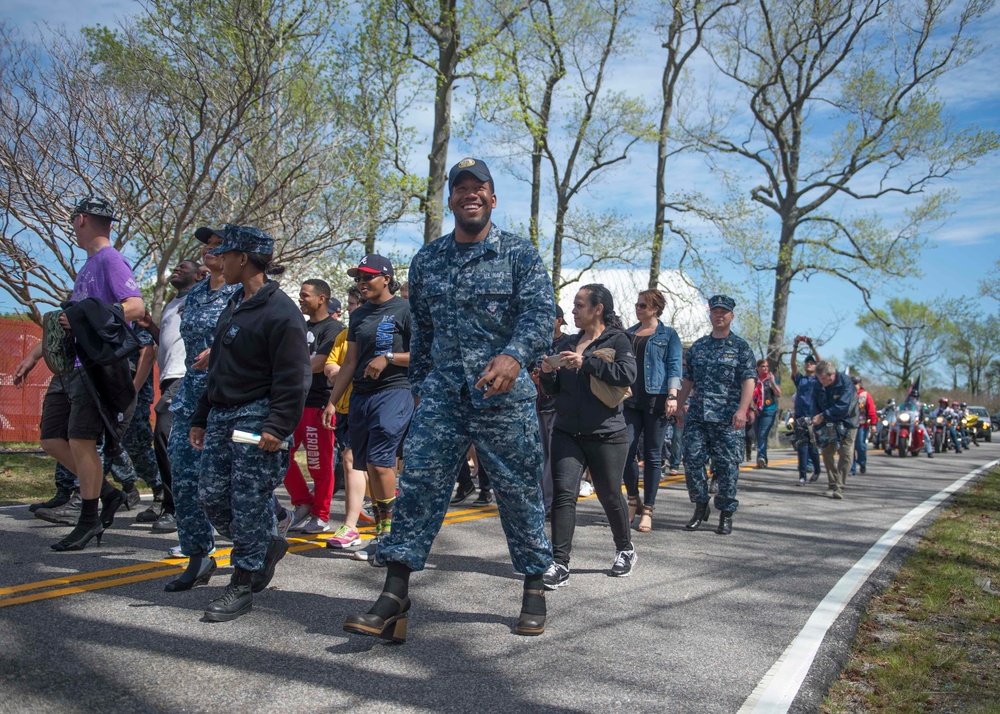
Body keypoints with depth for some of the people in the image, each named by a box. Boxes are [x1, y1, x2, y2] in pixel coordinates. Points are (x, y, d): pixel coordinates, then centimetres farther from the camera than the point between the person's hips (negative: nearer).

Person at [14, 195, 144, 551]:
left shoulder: (110, 260, -8)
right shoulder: (89, 265, 20)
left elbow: (137, 307, -23)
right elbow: (69, 321, 26)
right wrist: (34, 355, 26)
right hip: (73, 368, 10)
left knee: (80, 439, -7)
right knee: (52, 438, 10)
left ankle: (89, 521, 5)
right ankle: (107, 493, 18)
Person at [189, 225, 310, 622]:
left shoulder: (280, 311, -12)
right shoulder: (232, 307, 18)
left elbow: (294, 377, -17)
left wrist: (278, 426, -23)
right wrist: (201, 418, 22)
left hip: (257, 418, -9)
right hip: (221, 416, 9)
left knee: (249, 501, -3)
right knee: (211, 495, 8)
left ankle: (244, 586, 9)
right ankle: (269, 543, 28)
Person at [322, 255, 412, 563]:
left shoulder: (404, 309, -2)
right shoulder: (359, 315, 18)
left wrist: (389, 357, -16)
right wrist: (332, 401, 16)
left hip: (394, 393, -7)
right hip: (360, 396, 7)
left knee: (379, 461, -15)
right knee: (369, 466, 6)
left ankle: (388, 531, -3)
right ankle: (381, 531, 15)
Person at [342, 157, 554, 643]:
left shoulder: (519, 253, 1)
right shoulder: (427, 260, 14)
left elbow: (540, 312, -12)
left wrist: (514, 355, -30)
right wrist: (418, 385, 21)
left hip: (504, 396, -3)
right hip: (441, 394, 3)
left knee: (519, 491, 6)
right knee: (418, 485, -5)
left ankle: (534, 590, 23)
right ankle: (394, 597, -1)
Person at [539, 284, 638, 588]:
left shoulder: (617, 340, -2)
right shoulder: (567, 343, 13)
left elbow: (627, 374, -20)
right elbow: (553, 389, 16)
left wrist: (586, 362, -22)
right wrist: (548, 373, -6)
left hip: (606, 434, -4)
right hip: (566, 433, 4)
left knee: (610, 496, 9)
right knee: (563, 493, -8)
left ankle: (625, 550, 32)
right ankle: (559, 564, -7)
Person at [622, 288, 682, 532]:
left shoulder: (668, 335, 5)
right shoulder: (628, 334, 16)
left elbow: (674, 367, -3)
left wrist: (672, 396, -15)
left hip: (656, 400, -3)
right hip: (631, 400, 3)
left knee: (652, 456, 1)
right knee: (626, 451, -6)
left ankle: (647, 510, 10)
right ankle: (633, 499, 16)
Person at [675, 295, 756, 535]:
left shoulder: (741, 346, 3)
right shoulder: (698, 346, 16)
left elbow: (748, 380, -6)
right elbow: (688, 380, 21)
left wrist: (742, 410, -18)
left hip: (727, 418, -4)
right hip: (697, 416, 4)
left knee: (727, 465, 0)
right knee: (692, 459, -2)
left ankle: (726, 514, 11)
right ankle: (700, 506, 14)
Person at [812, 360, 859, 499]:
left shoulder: (845, 382, -25)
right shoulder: (818, 384, -9)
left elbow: (844, 407, -31)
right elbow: (815, 404, -1)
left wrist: (823, 416, -30)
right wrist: (817, 418, -17)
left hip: (847, 422, -5)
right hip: (828, 424, 5)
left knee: (845, 454, -9)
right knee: (826, 452, 6)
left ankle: (839, 488, -10)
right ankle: (832, 485, 16)